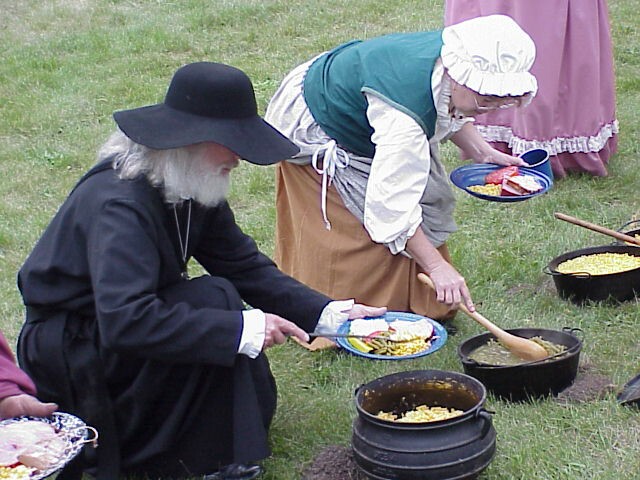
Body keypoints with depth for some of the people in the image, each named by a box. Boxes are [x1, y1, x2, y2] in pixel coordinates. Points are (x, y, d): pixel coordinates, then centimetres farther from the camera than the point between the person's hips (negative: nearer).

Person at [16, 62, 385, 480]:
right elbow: (125, 320, -40)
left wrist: (330, 314, -13)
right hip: (66, 348, -9)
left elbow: (246, 267, -1)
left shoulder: (194, 193, -2)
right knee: (214, 300, -26)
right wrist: (244, 329, -38)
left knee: (252, 404, 2)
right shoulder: (118, 203, -30)